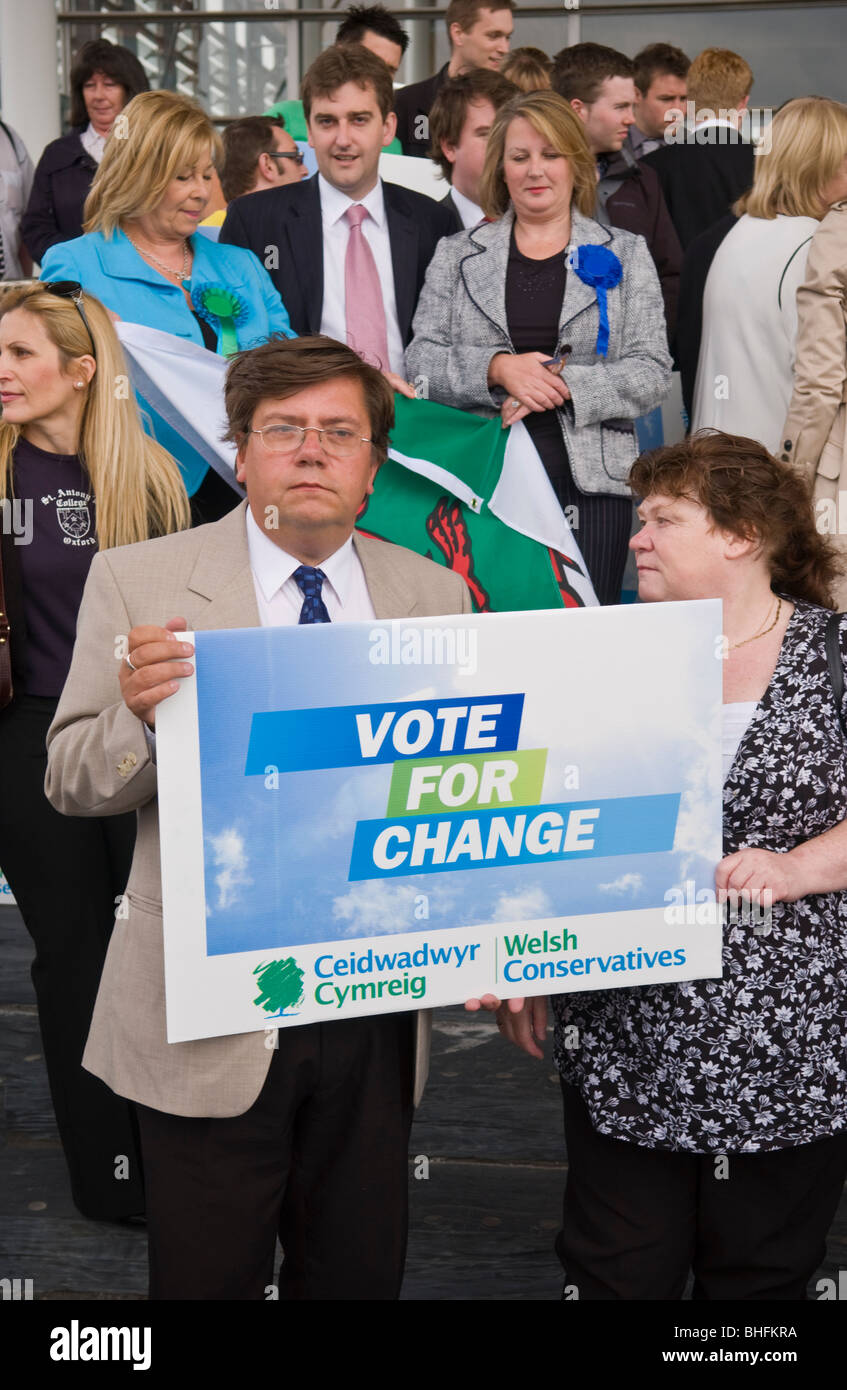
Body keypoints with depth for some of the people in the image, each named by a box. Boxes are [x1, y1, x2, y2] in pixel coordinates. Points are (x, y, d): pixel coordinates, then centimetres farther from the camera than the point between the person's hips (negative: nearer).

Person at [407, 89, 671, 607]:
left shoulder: (624, 255, 11)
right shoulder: (457, 256, 13)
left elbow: (653, 373, 2)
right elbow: (421, 361, 5)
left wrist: (564, 383, -12)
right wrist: (498, 369, -12)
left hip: (591, 481, 0)